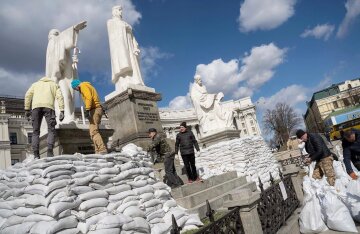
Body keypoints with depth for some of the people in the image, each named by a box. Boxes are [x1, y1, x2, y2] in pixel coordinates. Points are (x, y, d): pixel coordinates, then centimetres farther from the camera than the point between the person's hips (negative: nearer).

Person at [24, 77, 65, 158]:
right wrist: (62, 111, 1)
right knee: (51, 130, 0)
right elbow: (60, 97, 9)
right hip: (49, 106, -2)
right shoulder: (55, 85, 28)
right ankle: (50, 152, -18)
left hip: (36, 107, 2)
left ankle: (36, 154, -7)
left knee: (36, 131, 6)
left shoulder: (35, 84, 33)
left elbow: (28, 95, 15)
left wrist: (27, 109, 13)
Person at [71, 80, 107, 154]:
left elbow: (89, 97, -17)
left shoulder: (83, 85, 0)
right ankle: (98, 151, 6)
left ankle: (102, 150, -23)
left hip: (94, 109, -10)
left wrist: (87, 110, -23)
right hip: (97, 109, 10)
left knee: (93, 131, -16)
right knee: (92, 130, 10)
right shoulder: (88, 86, 29)